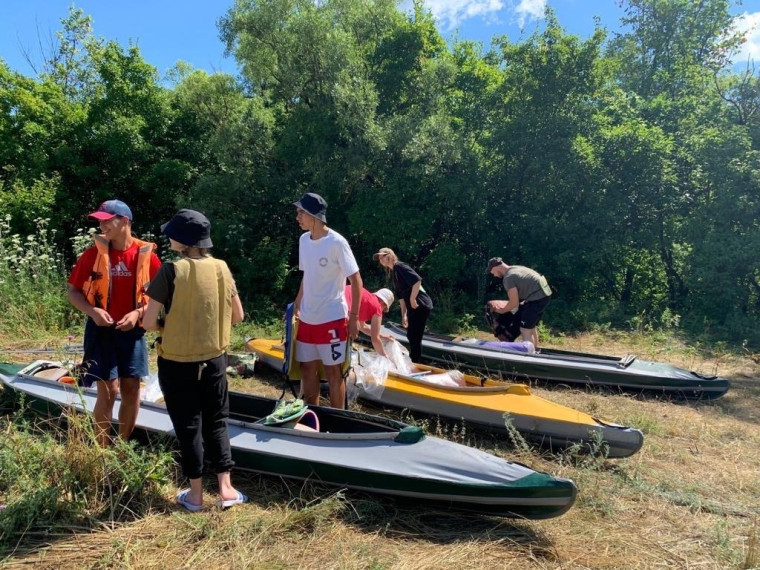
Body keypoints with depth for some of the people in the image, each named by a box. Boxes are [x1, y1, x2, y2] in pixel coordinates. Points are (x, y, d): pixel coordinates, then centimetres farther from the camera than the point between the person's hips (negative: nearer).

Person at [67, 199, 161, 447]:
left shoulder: (146, 254, -5)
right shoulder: (93, 253, -4)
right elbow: (73, 291, 2)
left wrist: (138, 313, -14)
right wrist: (92, 311, -16)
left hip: (132, 330, 1)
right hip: (101, 330, -1)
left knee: (131, 389, 8)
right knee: (107, 391, -4)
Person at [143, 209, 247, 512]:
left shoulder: (171, 271, -16)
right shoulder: (221, 268, -3)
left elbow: (149, 322, -14)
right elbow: (237, 316, 5)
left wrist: (168, 325, 6)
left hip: (177, 363, -3)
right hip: (214, 359, 3)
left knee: (188, 426, 11)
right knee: (216, 422, 17)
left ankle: (195, 494, 23)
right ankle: (226, 489, 19)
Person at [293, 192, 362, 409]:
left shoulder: (336, 242, -16)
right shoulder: (303, 240, 4)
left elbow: (356, 280, -12)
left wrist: (354, 317, -13)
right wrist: (297, 306, 14)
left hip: (332, 320, -7)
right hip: (307, 319, 7)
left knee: (333, 371, 5)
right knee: (307, 369, 15)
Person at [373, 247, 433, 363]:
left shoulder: (399, 266, -10)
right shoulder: (393, 272, 18)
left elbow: (417, 280, -24)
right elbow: (401, 295, 18)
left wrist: (412, 299, -19)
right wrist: (404, 315, 14)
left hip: (420, 305, -10)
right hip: (412, 307, 10)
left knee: (415, 337, -4)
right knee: (411, 336, 16)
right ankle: (413, 362, 27)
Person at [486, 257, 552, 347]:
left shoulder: (508, 277, -16)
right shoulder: (514, 268, 14)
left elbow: (514, 303, -14)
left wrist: (501, 311, 1)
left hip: (538, 297, -10)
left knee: (525, 329, -8)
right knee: (531, 327, 21)